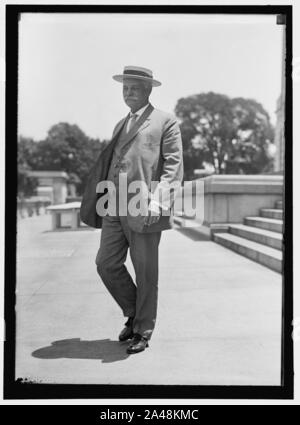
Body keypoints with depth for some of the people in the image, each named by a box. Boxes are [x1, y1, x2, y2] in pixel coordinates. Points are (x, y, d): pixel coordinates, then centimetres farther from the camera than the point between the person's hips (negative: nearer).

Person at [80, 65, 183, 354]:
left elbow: (174, 166, -5)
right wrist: (97, 201, 22)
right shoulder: (120, 125, 23)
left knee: (145, 274, 2)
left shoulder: (166, 122, 3)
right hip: (115, 207, 6)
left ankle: (143, 331, 19)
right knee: (107, 264, 3)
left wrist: (158, 199, -20)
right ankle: (133, 313, 25)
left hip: (145, 208, -6)